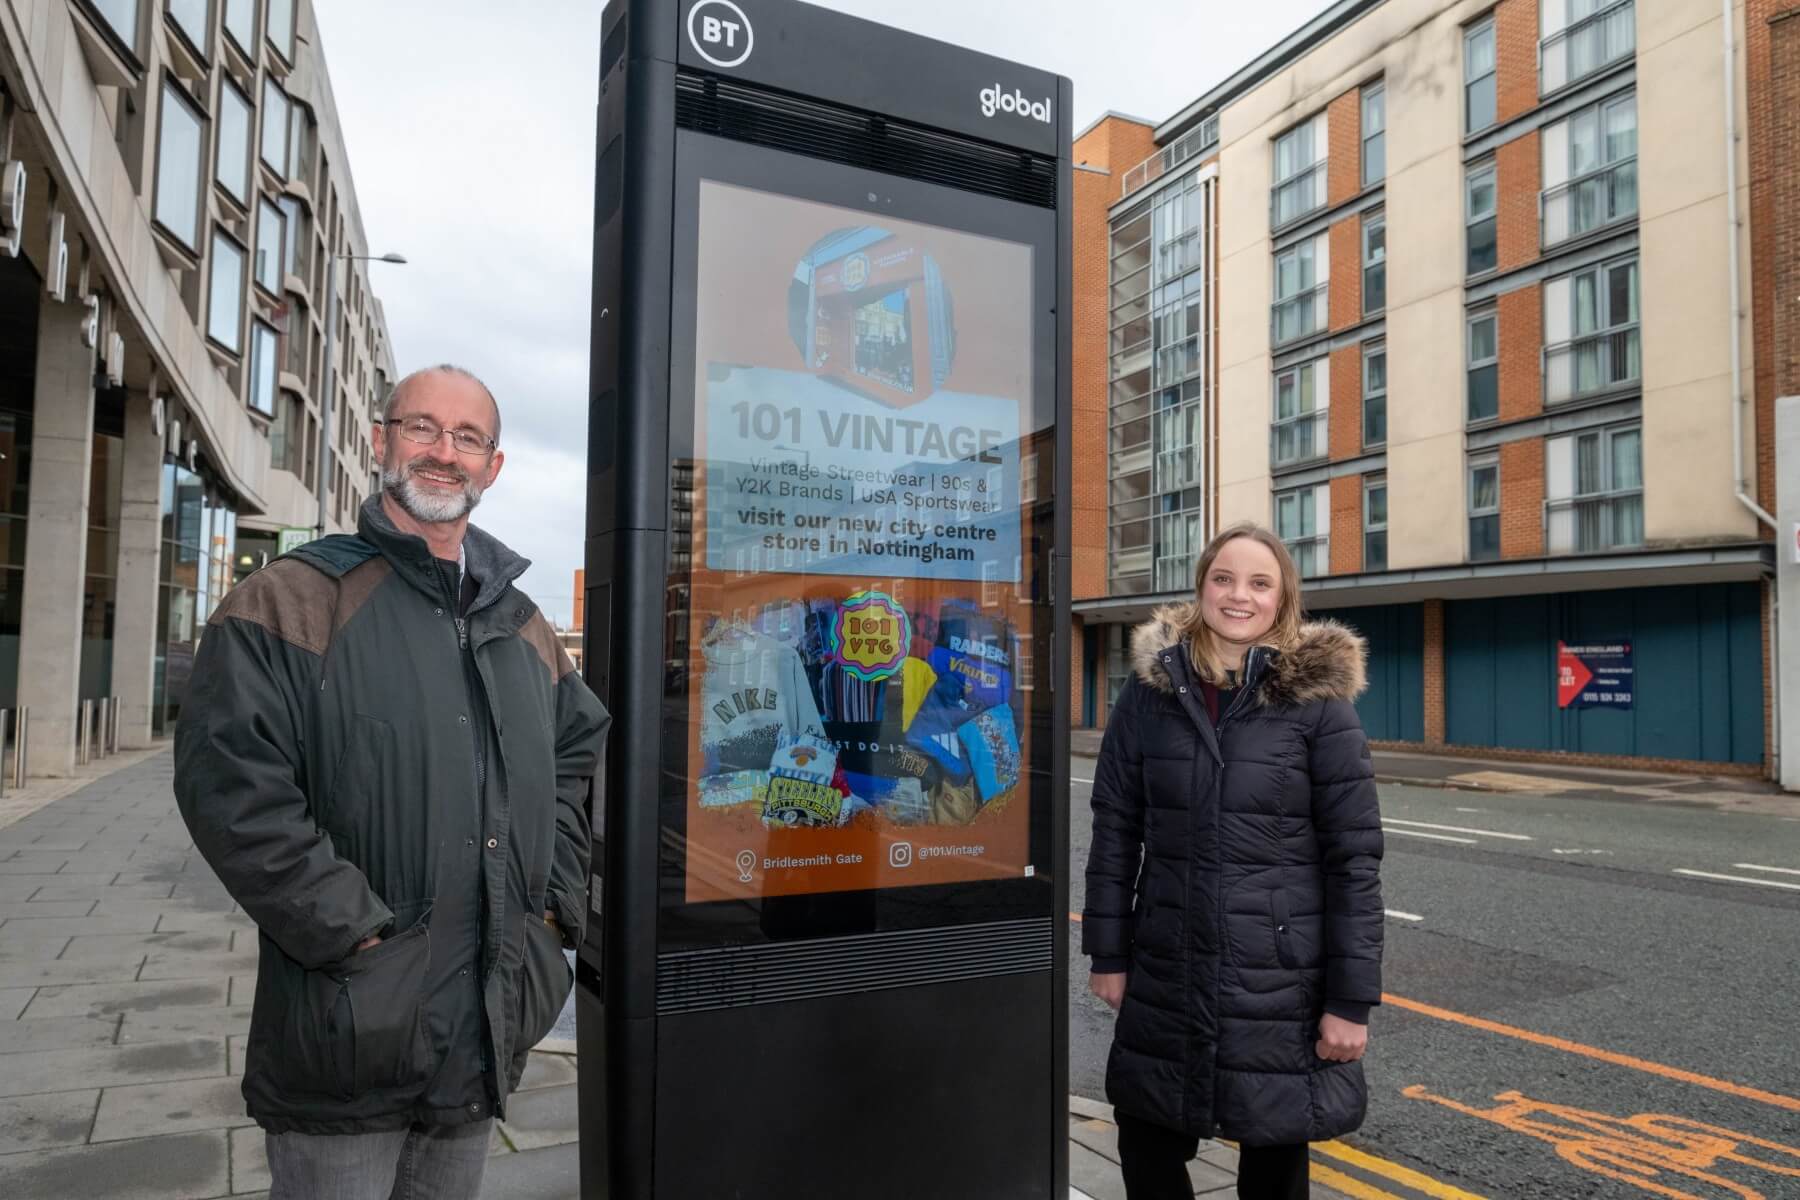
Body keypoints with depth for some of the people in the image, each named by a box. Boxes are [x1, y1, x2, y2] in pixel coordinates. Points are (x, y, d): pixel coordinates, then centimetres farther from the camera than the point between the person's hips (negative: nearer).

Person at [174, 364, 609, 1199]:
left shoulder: (522, 626, 11)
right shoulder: (294, 604, -8)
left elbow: (578, 755, 21)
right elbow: (231, 782, -18)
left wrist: (555, 903, 10)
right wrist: (353, 932, -19)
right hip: (343, 1035, -5)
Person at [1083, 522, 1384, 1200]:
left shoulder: (1318, 699, -7)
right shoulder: (1152, 689, 0)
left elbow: (1354, 856, -7)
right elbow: (1115, 828, 3)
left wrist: (1352, 999, -8)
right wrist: (1108, 953, 3)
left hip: (1282, 975, -2)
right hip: (1164, 974, 3)